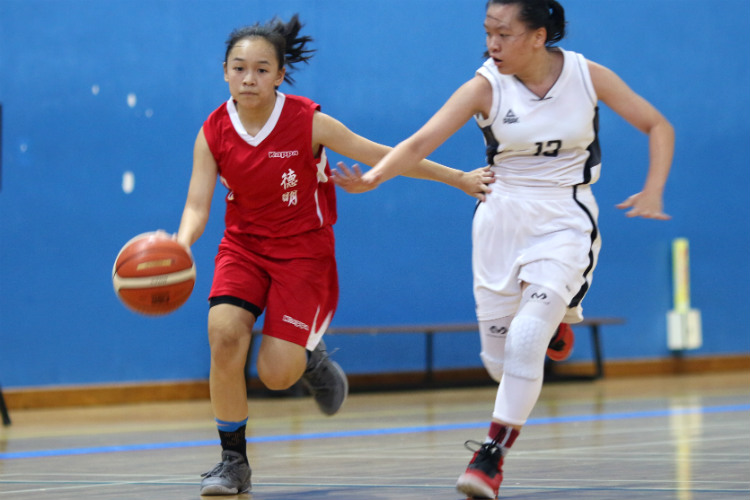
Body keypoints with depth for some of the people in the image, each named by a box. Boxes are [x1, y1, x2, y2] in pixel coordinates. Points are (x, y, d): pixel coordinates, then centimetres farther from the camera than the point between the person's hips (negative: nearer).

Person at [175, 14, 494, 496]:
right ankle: (234, 461, -7)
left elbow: (384, 156, -8)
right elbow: (197, 206, -13)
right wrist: (180, 246, -36)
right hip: (243, 245, 3)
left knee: (276, 374, -13)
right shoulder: (213, 133, -10)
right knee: (224, 334, -23)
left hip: (302, 251, -2)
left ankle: (310, 358, 27)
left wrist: (460, 179, -3)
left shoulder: (308, 122, -17)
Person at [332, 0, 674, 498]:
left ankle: (493, 457, -7)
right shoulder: (486, 87, -10)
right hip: (501, 219, 2)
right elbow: (421, 143, -19)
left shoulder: (588, 76, -9)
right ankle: (552, 319, 43)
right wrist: (372, 178, -36)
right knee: (499, 357, 7)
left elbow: (658, 126, 1)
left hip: (565, 224, -2)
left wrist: (653, 192, -13)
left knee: (524, 341, -20)